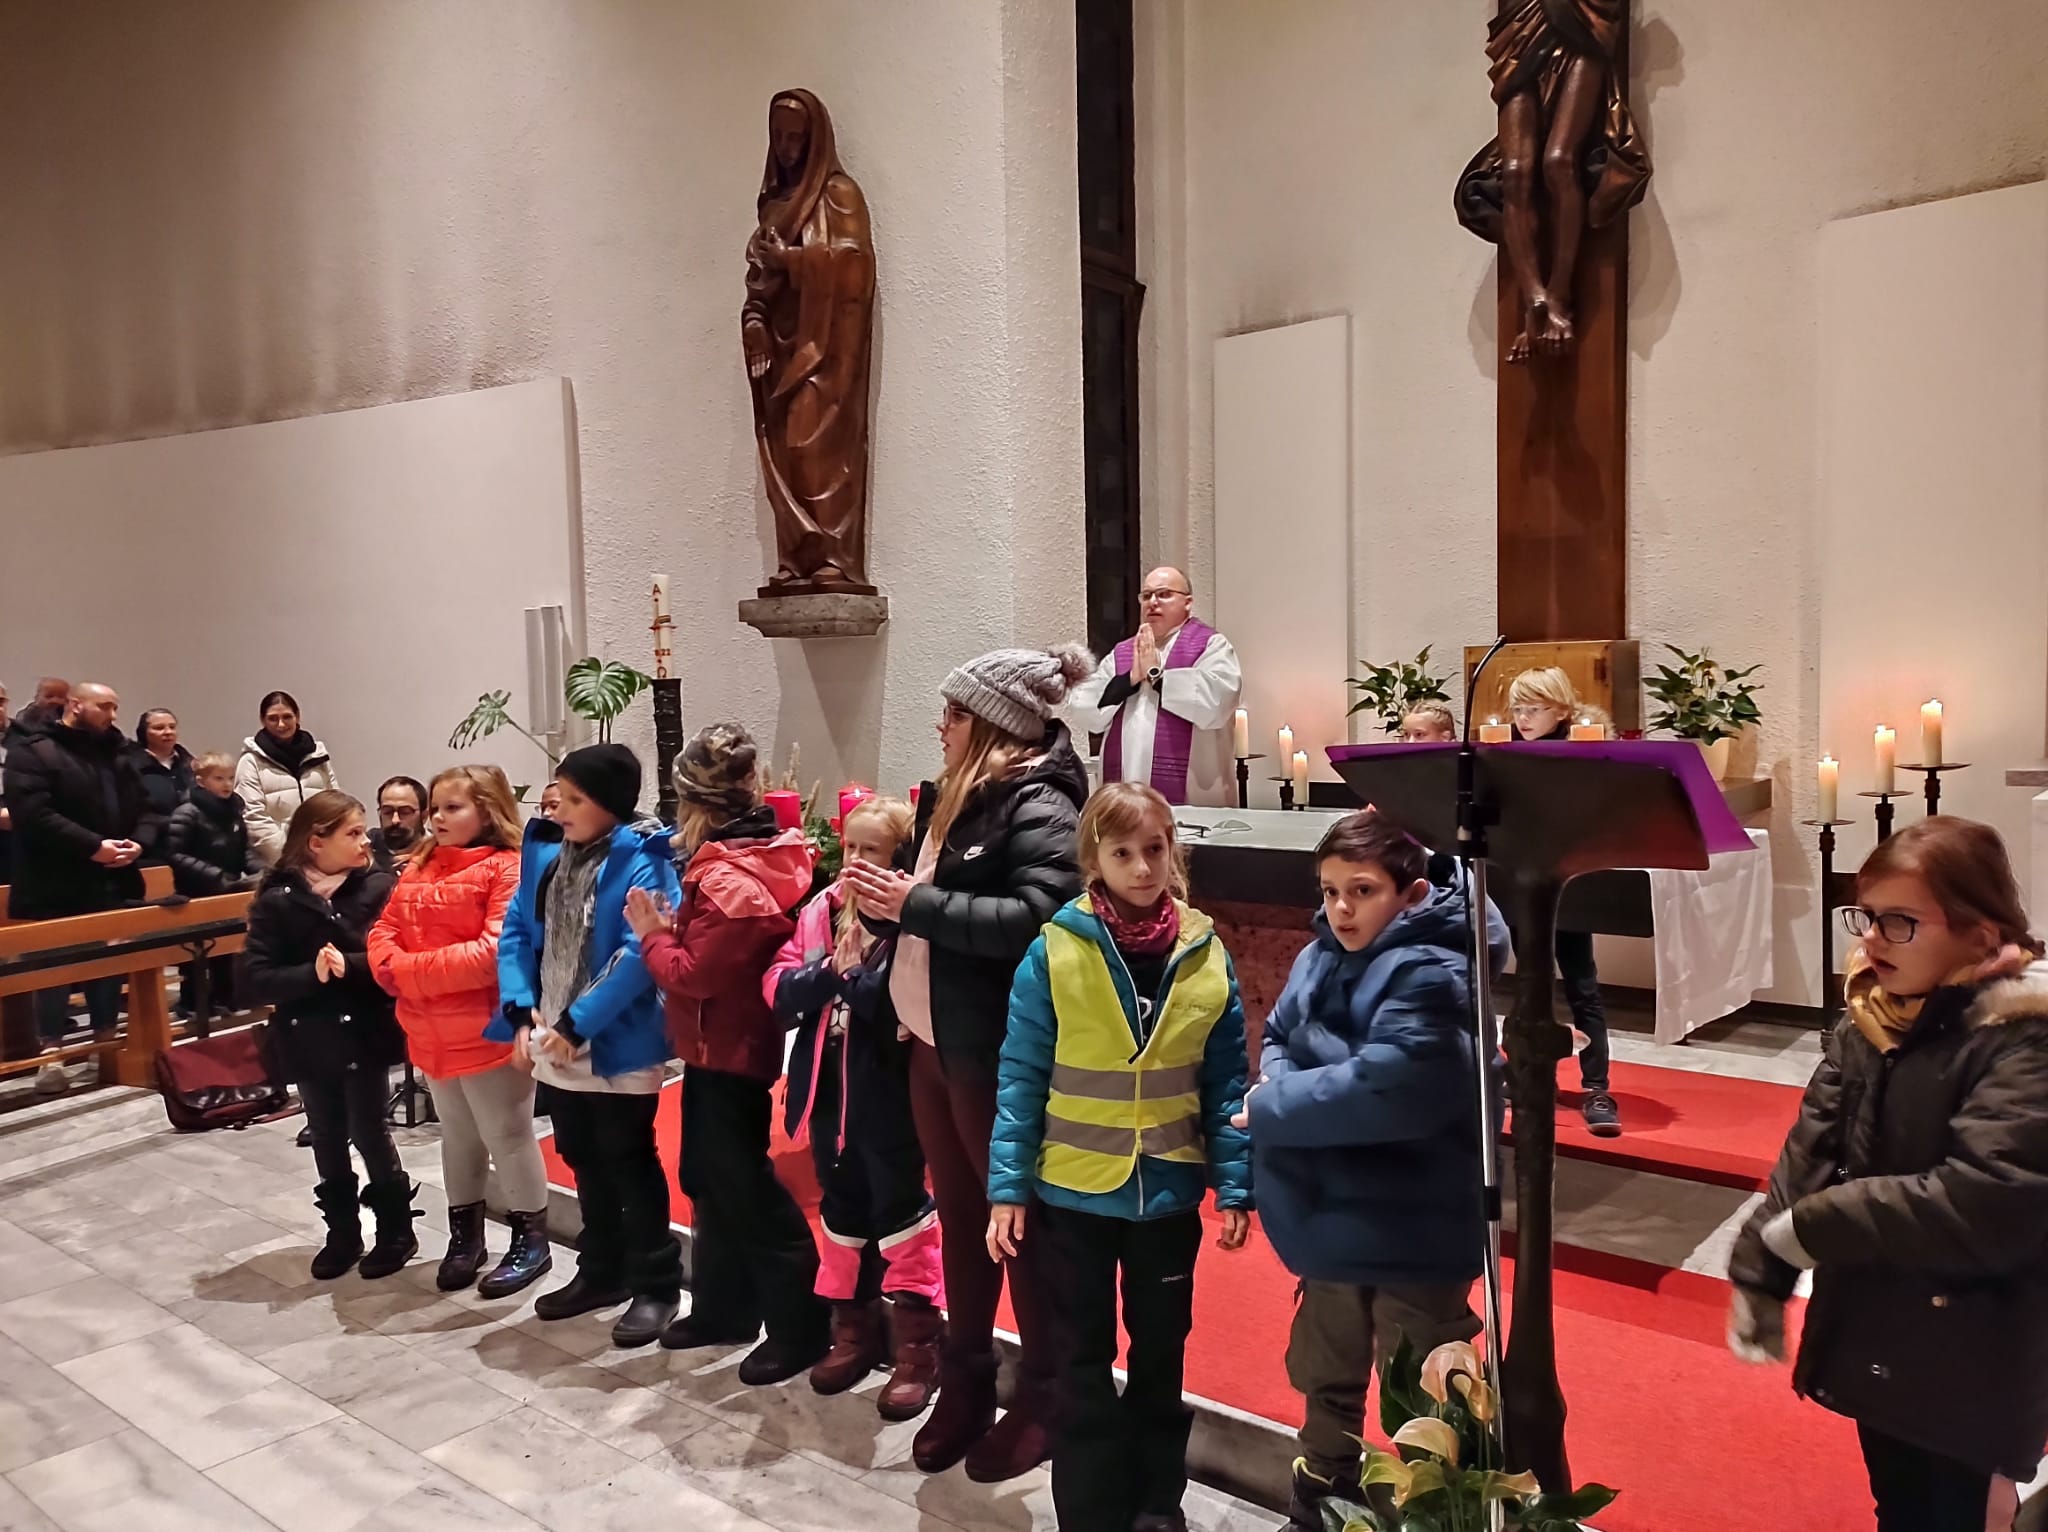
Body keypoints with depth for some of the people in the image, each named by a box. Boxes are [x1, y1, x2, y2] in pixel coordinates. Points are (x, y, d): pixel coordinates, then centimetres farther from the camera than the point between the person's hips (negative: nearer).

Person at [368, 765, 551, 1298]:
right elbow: (384, 931, 8)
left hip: (489, 1032, -7)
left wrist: (413, 970, -20)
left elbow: (495, 952, -24)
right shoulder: (419, 867, 10)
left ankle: (531, 1239, 20)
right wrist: (393, 968, -14)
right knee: (457, 1135, 20)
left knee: (507, 1135, 5)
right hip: (432, 1034, 7)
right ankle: (465, 1234, 35)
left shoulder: (508, 869, -15)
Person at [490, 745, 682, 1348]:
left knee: (629, 1164, 3)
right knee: (584, 1160, 19)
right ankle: (602, 1272, 35)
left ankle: (655, 1284, 18)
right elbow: (516, 932, 7)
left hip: (619, 1046, -7)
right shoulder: (546, 853, 7)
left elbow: (638, 955, -24)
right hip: (558, 1045, 8)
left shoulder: (641, 863, -17)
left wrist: (575, 1025, -23)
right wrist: (522, 1011, -6)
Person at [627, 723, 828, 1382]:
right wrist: (675, 929, -1)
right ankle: (725, 1307, 31)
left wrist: (652, 935, -7)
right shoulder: (756, 858, 7)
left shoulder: (728, 878, -23)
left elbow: (693, 975, -21)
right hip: (722, 1044, 10)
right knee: (708, 1176, 18)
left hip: (727, 1050, -10)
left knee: (743, 1183, -1)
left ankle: (801, 1323, 9)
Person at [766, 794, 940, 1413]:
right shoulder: (822, 910, 5)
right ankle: (855, 1324, 33)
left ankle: (918, 1337, 17)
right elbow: (779, 991, -2)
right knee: (841, 1205, 17)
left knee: (898, 1204, 4)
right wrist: (827, 972, -18)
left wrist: (851, 975, -20)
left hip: (886, 1093, -6)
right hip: (827, 1087, 7)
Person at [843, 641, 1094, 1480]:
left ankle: (1042, 1398, 23)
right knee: (960, 1217, 17)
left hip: (996, 1054, -8)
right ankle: (965, 1382, 32)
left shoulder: (1038, 805, -17)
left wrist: (917, 903, -25)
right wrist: (887, 895, -3)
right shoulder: (956, 794, 11)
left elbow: (1035, 918, -30)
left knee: (1019, 1221, 6)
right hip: (934, 1039, 8)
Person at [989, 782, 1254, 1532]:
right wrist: (1008, 1185, -10)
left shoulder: (1205, 954, -7)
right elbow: (1021, 1077, -9)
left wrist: (1235, 1186, -3)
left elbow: (1226, 1084, -1)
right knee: (1085, 1361, 13)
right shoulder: (1054, 950, -13)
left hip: (1169, 1192, 2)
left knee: (1160, 1353, 19)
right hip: (1074, 1191, -2)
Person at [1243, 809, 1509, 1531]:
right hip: (1330, 1220, 7)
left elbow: (1380, 1091, -33)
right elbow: (1278, 1041, 9)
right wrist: (1289, 1087, -15)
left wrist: (1273, 1106, -20)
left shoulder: (1430, 977, -23)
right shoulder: (1319, 957, 0)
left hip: (1410, 1234, -7)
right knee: (1328, 1382, 25)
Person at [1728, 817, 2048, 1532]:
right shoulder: (1871, 1018, 0)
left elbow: (1984, 1203, -29)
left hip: (1971, 1366, -6)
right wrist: (1759, 1276, -4)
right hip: (1875, 1336, 6)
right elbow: (1810, 1152, 1)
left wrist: (1804, 1228, -21)